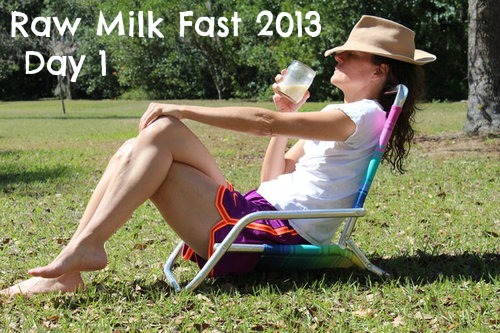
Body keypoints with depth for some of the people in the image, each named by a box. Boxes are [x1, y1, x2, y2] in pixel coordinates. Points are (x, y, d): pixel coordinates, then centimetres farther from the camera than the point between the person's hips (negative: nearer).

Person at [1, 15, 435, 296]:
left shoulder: (365, 116, -6)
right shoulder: (342, 119, 26)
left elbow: (263, 123, -16)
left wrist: (180, 110, -12)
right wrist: (288, 114, 16)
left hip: (272, 234, -10)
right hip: (259, 212, 10)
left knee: (161, 132, -18)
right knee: (135, 150, -2)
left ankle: (87, 245, -20)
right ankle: (66, 271, -10)